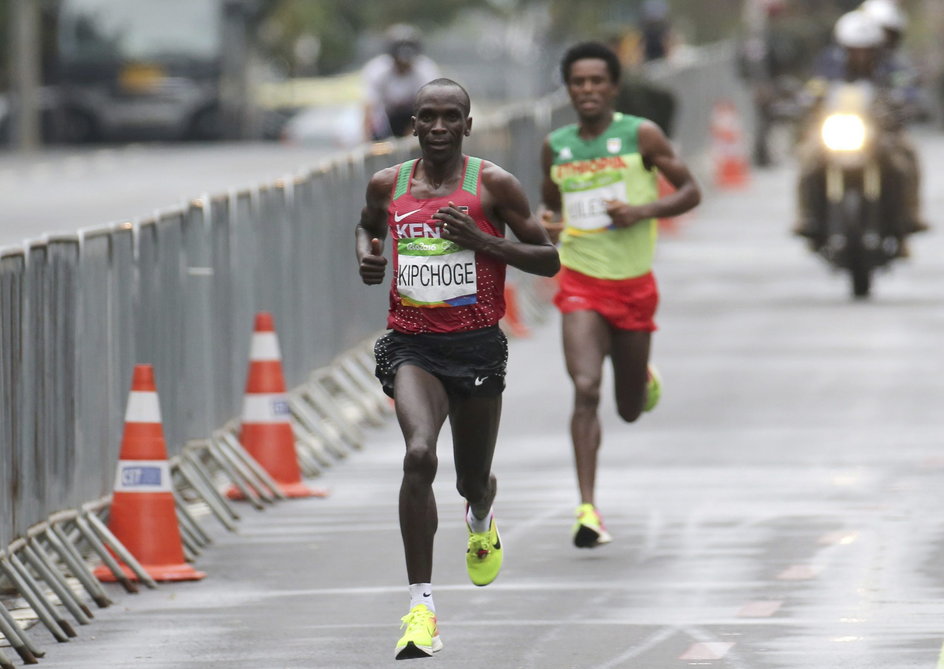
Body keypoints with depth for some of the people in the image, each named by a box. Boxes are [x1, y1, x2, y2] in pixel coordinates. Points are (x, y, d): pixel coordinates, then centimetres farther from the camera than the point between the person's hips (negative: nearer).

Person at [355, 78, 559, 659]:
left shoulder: (494, 185, -3)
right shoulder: (388, 185, 6)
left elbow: (548, 260, -1)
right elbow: (369, 225, 29)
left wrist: (481, 239, -15)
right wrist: (367, 255, 5)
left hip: (477, 346, 0)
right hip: (412, 346, 0)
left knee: (473, 479, 13)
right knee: (419, 455, -25)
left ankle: (481, 518, 56)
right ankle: (421, 606, -25)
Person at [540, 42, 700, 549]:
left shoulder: (640, 136, -5)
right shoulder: (555, 147, 3)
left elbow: (690, 191, -1)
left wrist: (643, 211, -18)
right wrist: (548, 226, -5)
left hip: (634, 284, 0)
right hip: (581, 282, 0)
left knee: (631, 410, 12)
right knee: (584, 389, -19)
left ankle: (644, 379, 51)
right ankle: (588, 509, -18)